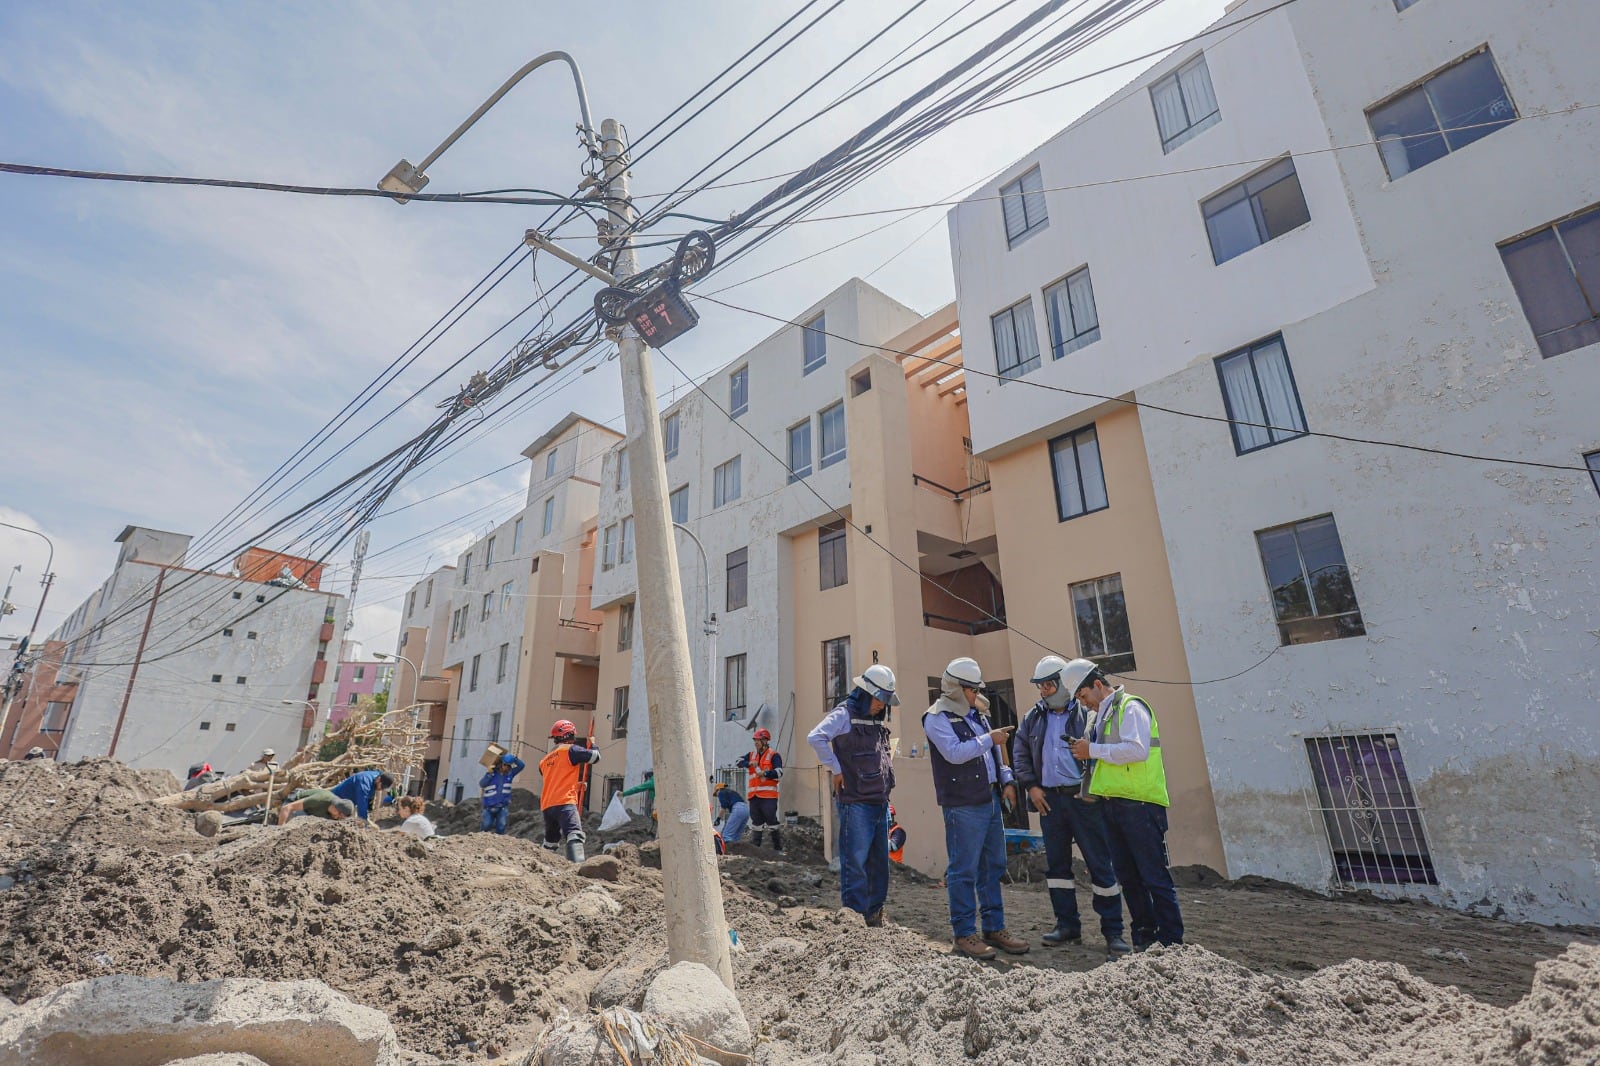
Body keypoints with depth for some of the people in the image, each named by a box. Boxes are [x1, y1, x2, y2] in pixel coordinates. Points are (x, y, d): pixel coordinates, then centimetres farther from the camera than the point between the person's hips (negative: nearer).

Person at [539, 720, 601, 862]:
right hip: (564, 803, -8)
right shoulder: (570, 749, 0)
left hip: (547, 805, 8)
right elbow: (595, 757, -1)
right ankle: (577, 864, -38)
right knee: (575, 835, -21)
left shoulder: (545, 759, 24)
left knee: (551, 840, 24)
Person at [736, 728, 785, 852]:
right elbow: (738, 762, 8)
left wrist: (765, 773, -20)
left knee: (771, 821, -4)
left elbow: (779, 773, -10)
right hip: (754, 795, 6)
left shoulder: (774, 756, -1)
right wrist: (749, 763, -8)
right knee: (756, 822, 12)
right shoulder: (751, 755, 17)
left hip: (768, 795, -5)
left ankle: (778, 848, 4)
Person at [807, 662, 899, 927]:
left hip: (880, 803, 8)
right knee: (855, 862, -2)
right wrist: (836, 769, -18)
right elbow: (815, 738, -25)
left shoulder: (879, 720, 15)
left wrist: (886, 793, 15)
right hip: (856, 803, -8)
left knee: (879, 861, 15)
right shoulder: (844, 714, -10)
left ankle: (874, 914, 28)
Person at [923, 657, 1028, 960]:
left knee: (993, 867, 14)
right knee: (963, 871, -2)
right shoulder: (937, 718, -9)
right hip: (962, 807, -8)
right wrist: (989, 739, -16)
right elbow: (954, 752, -22)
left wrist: (1006, 780, 11)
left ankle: (994, 928, 25)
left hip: (991, 801, 9)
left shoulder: (975, 715, 17)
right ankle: (964, 934, 10)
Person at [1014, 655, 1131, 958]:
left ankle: (1113, 931, 12)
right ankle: (1068, 926, 24)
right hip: (1049, 800, 5)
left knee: (1100, 864, 0)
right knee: (1056, 864, 11)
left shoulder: (1085, 713, -4)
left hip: (1084, 799, -5)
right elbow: (1020, 752, 13)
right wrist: (1031, 786, 4)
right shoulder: (1034, 718, 9)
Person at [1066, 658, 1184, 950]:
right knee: (1128, 877, 14)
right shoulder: (1101, 715, 17)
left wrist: (1094, 750, -16)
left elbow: (1137, 750, -23)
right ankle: (1144, 939, 26)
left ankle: (1171, 943, 9)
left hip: (1139, 804, -9)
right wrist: (1087, 753, 6)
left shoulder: (1131, 707, -9)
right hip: (1113, 804, 9)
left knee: (1155, 877, -1)